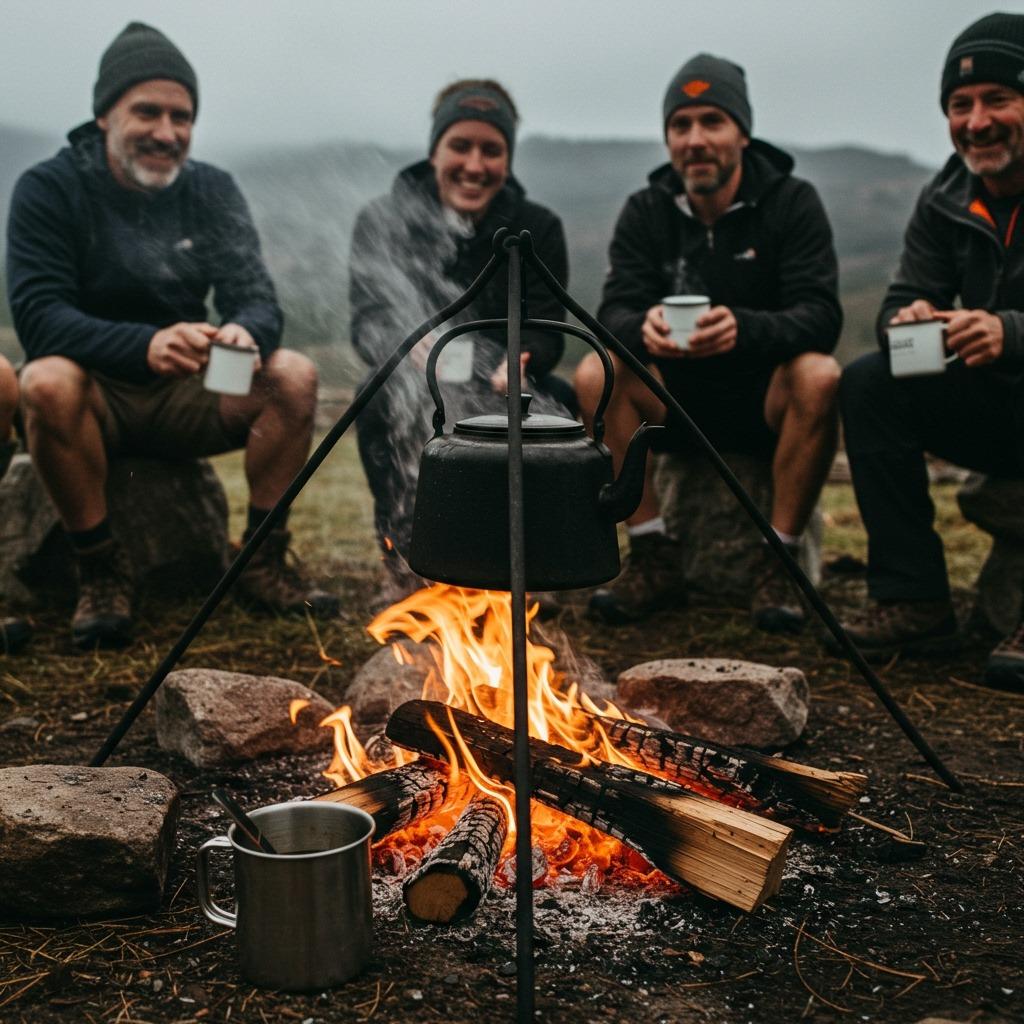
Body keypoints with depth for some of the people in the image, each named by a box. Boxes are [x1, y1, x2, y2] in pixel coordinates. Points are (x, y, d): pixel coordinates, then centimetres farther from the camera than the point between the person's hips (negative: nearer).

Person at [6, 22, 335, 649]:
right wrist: (146, 345, -38)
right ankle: (102, 569, -18)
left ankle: (263, 562, -9)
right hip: (95, 397, -3)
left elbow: (257, 299, -6)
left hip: (186, 398, 3)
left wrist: (245, 332, -33)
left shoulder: (213, 191, 2)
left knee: (295, 376, -20)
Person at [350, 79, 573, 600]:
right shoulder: (383, 220, -6)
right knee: (381, 399, -33)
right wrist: (409, 347, -40)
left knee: (564, 405, -29)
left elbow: (547, 328, -9)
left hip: (502, 390, 1)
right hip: (419, 398, -1)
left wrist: (521, 359, -35)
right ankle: (405, 560, -11)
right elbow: (367, 323, -15)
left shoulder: (538, 228, -2)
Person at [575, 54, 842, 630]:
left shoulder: (792, 203, -7)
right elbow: (615, 311, -11)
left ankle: (780, 563, -21)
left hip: (768, 399, -2)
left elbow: (820, 315, -19)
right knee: (596, 375, -24)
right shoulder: (645, 212, 1)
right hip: (678, 400, 2)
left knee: (820, 377, -33)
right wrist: (643, 327, -38)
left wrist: (744, 328, -41)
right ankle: (655, 559, -16)